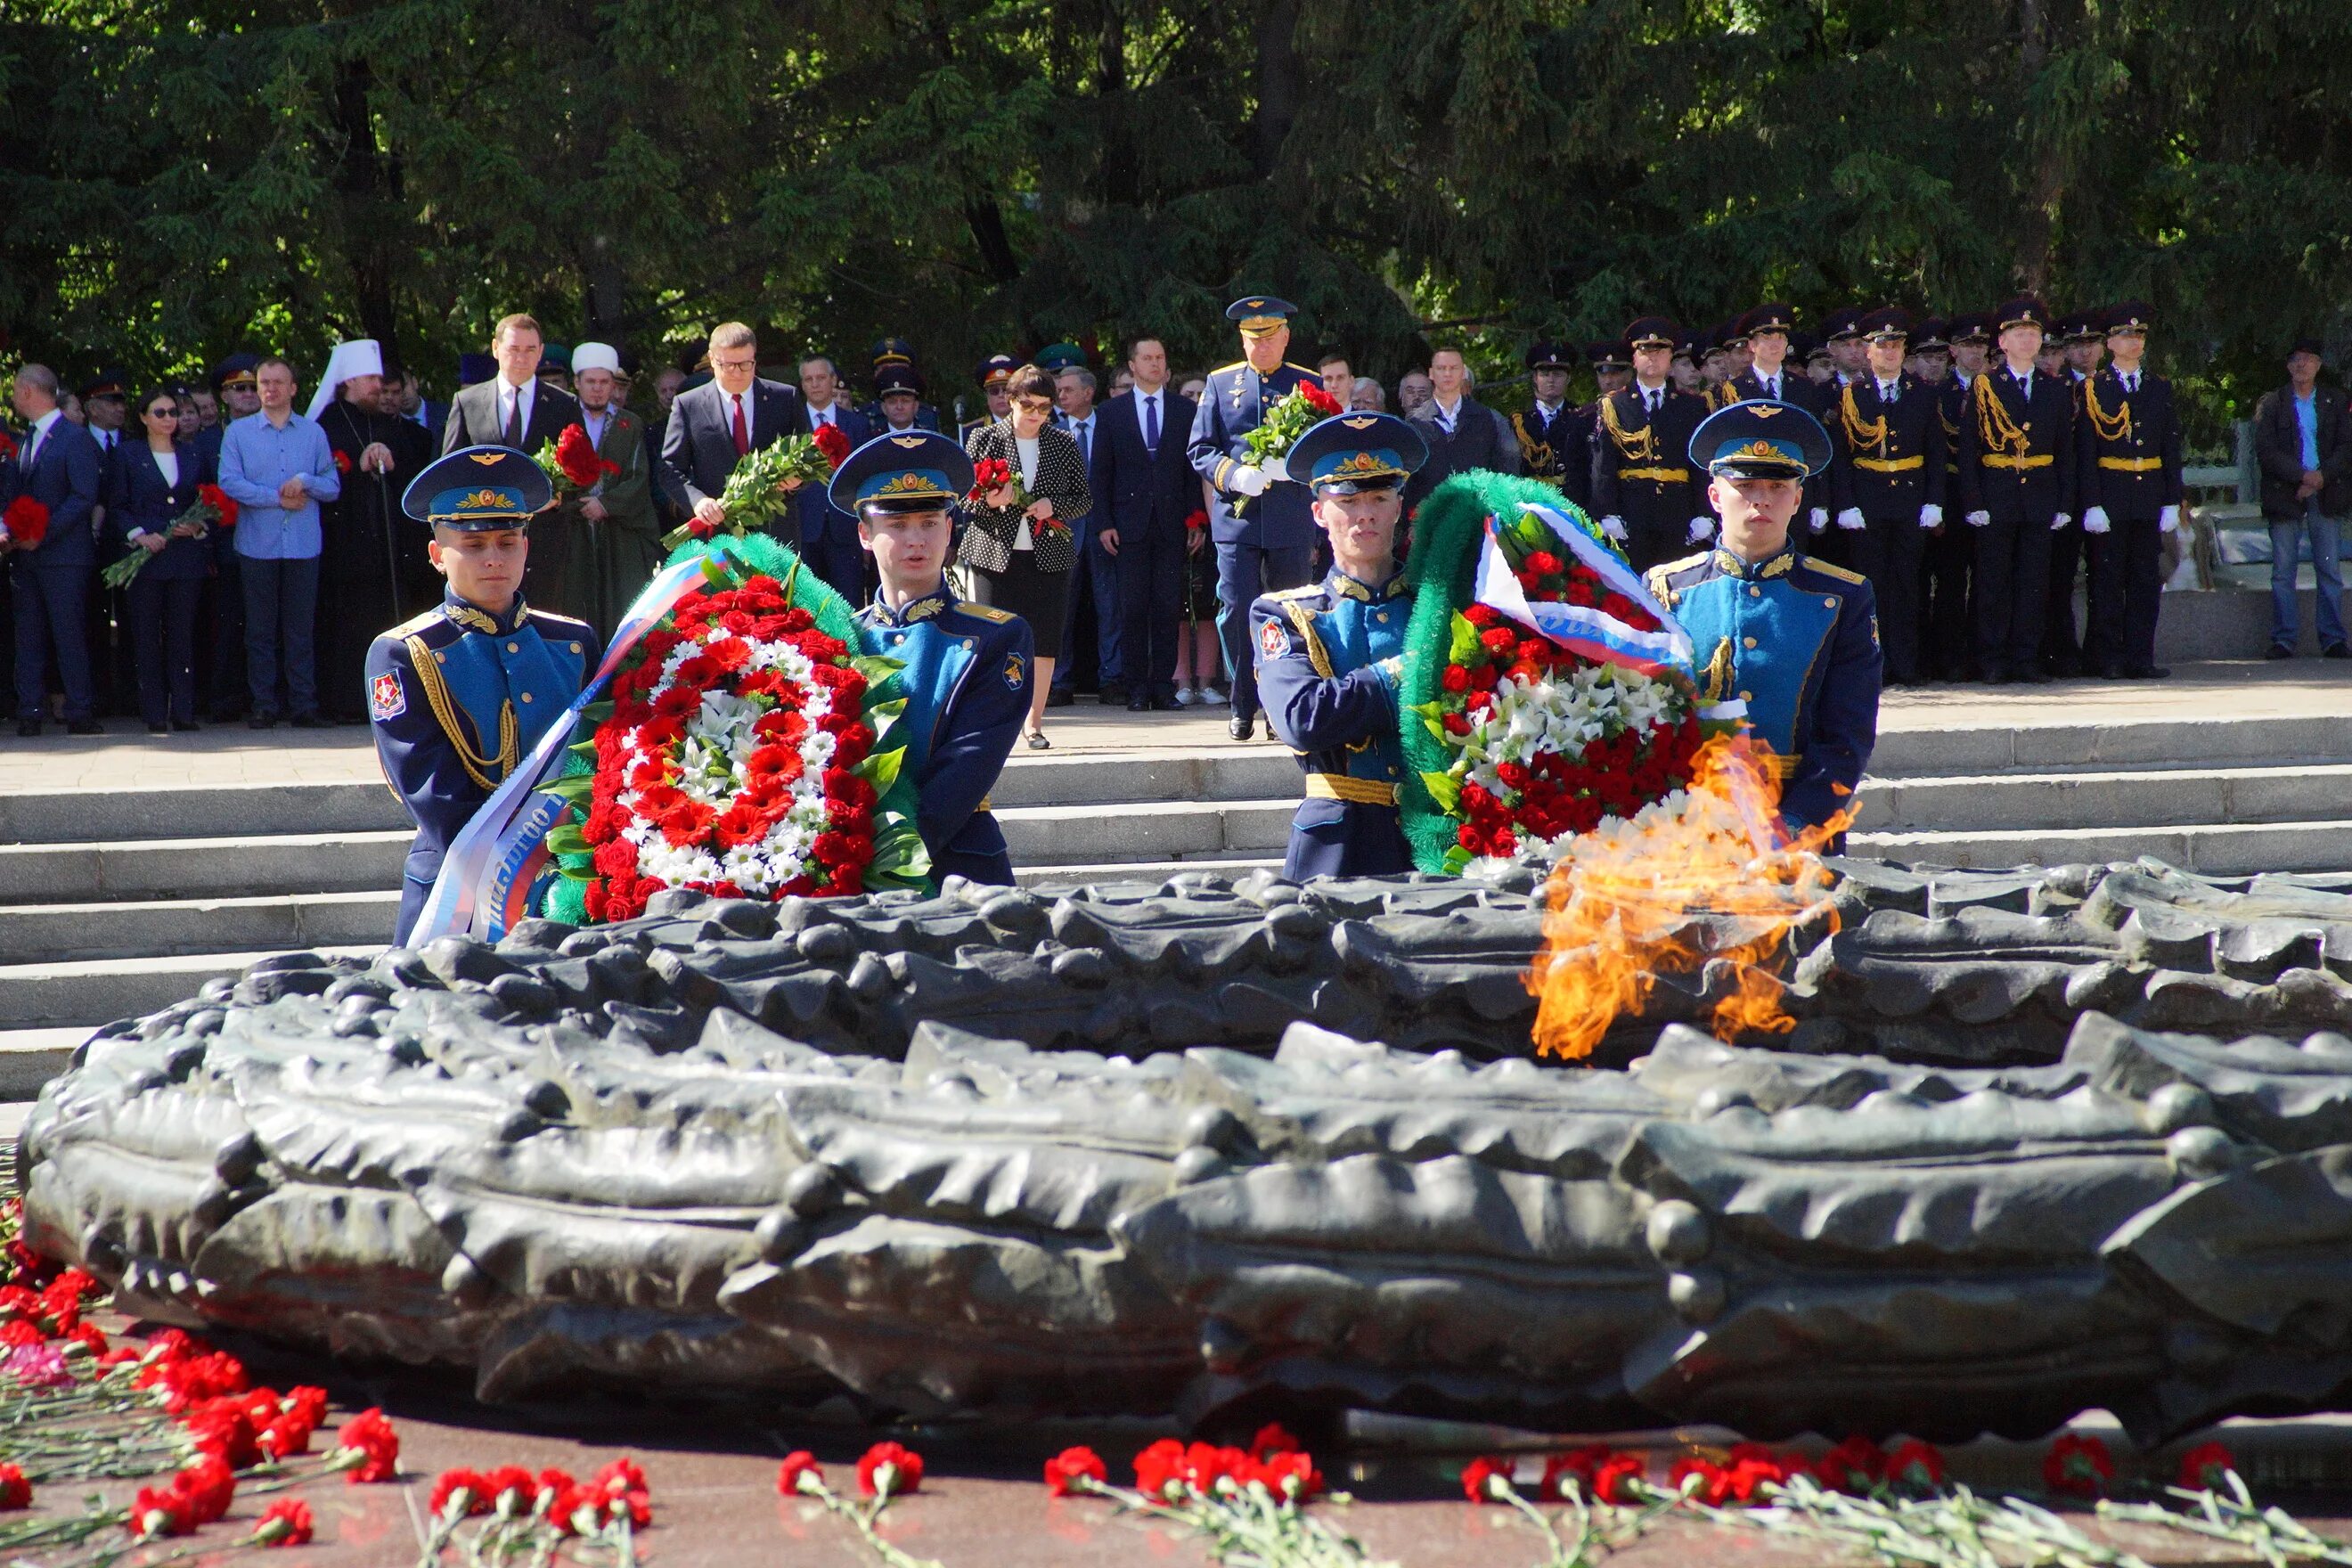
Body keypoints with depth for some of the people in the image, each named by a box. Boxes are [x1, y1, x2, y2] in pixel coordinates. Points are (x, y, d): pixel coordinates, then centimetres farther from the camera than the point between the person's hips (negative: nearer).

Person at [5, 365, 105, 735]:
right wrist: (8, 531, 1)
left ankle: (80, 713, -1)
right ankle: (29, 713, 8)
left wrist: (43, 534, -17)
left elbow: (84, 497, -14)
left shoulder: (76, 438, -8)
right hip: (26, 554, 7)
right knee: (29, 636, 6)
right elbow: (20, 493, 19)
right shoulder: (26, 439, 17)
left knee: (70, 634, -5)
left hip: (63, 554, -7)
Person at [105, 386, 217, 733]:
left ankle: (183, 711, 3)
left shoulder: (193, 456, 14)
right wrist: (139, 535, -13)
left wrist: (199, 528, -5)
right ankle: (155, 714, -1)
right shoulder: (128, 458, 7)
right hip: (144, 556, -2)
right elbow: (117, 508, 3)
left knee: (182, 634, 1)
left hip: (186, 557, 2)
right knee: (147, 636, -2)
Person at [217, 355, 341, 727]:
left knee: (300, 629, 2)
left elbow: (333, 486, 7)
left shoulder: (313, 433, 10)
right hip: (257, 544, -1)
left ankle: (304, 705, 5)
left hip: (303, 546, 1)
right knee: (260, 630, 3)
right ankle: (264, 706, 6)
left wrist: (305, 481, -12)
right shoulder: (238, 432, 6)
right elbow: (230, 482, -6)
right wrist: (277, 498, -11)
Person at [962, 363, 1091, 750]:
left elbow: (1085, 499, 11)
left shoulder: (1063, 443, 9)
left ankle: (1034, 722, 11)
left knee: (1043, 643, 1)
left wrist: (1053, 506, -8)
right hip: (996, 555, -2)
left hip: (1048, 556, 2)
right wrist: (989, 502, -17)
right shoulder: (985, 439, 3)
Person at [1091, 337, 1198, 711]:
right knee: (1132, 608, -2)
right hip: (1130, 523, 0)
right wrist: (1103, 523, -3)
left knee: (1168, 607, -1)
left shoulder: (1186, 410, 9)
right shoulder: (1112, 412, 8)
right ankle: (1137, 687, 2)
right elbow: (1101, 473, 6)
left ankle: (1163, 685, 3)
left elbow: (1195, 469, 8)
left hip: (1171, 523, 0)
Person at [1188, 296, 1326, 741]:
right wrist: (1234, 475, -13)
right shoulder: (1221, 383, 9)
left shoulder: (1309, 385, 8)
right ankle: (1243, 707, 3)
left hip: (1292, 521, 0)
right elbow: (1200, 450, 6)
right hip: (1236, 517, 0)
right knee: (1236, 612, -7)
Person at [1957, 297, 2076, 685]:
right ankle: (1993, 661, 6)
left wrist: (2065, 504, 3)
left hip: (2041, 498, 2)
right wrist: (1973, 503, -9)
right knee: (1994, 582, 0)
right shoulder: (1984, 386, 2)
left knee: (2034, 583, 3)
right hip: (1995, 498, -2)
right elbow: (1968, 449, -1)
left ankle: (2026, 659, 8)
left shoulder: (2058, 389, 10)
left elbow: (2066, 450, 10)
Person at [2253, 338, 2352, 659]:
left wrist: (2322, 477, -10)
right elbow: (2265, 450, -4)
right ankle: (2283, 641, 1)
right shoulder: (2271, 403, 5)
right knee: (2283, 570, -3)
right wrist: (2302, 475, -13)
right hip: (2285, 496, -1)